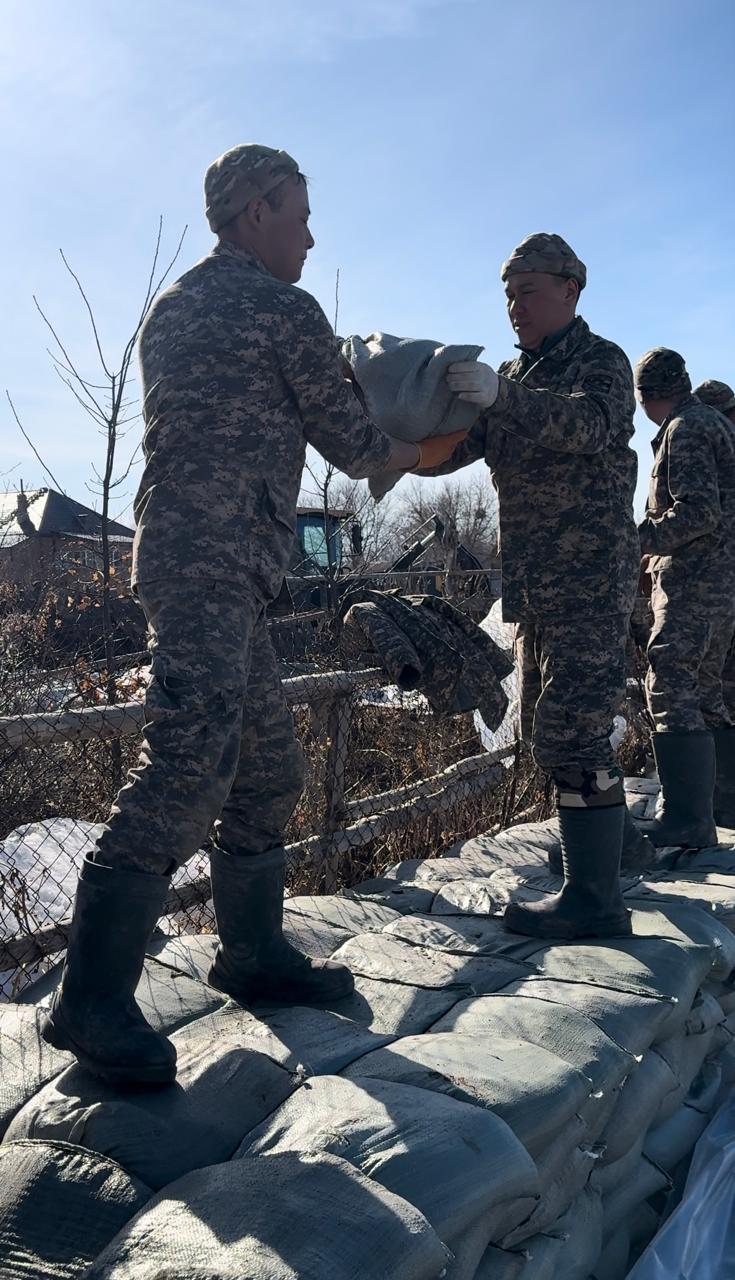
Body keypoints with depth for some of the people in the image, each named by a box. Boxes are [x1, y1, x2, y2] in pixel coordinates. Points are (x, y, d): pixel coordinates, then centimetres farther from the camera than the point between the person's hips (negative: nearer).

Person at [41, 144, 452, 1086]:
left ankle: (252, 954, 20)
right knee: (190, 761, -15)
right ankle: (92, 999, -12)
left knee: (267, 766, 12)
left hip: (187, 561, 10)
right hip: (212, 566, -10)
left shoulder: (173, 306, 22)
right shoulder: (284, 308, -3)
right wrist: (423, 450, 22)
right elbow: (351, 446, 2)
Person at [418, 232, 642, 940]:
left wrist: (502, 397, -36)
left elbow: (590, 424, -23)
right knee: (542, 723, 14)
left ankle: (594, 897, -9)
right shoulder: (513, 378, 20)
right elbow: (443, 451, 10)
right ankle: (608, 828, 33)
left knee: (569, 726, -14)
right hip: (534, 586, 8)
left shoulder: (601, 361, 0)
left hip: (590, 576, -8)